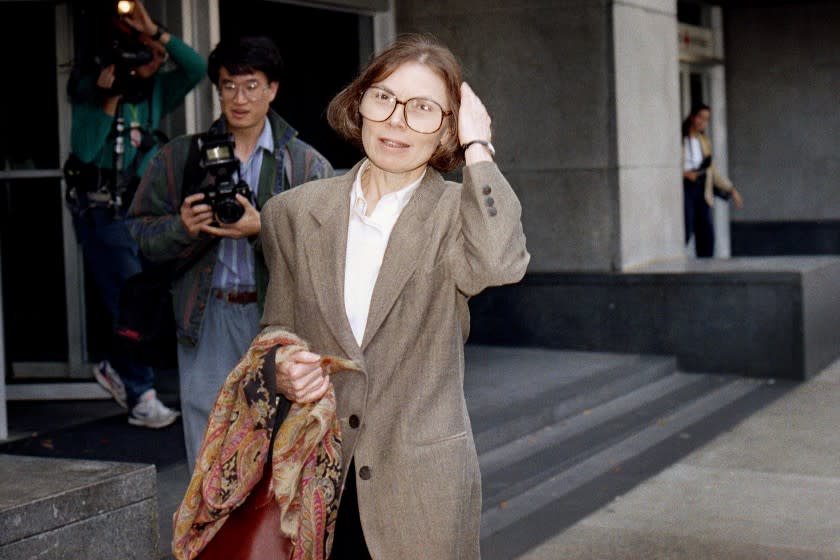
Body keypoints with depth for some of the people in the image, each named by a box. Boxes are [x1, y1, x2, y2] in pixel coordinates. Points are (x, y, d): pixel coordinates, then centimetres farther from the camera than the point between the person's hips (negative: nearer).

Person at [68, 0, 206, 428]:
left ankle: (115, 367, 30)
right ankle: (142, 398, -3)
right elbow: (83, 150, -15)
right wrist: (108, 100, -18)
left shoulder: (155, 91, 9)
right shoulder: (90, 91, -4)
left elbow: (196, 69, -5)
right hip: (101, 210, -6)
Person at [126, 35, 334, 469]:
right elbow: (140, 230, 9)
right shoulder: (179, 157, 11)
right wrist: (182, 227, -11)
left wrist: (264, 229, -19)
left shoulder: (307, 165, 4)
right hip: (207, 320, 2)